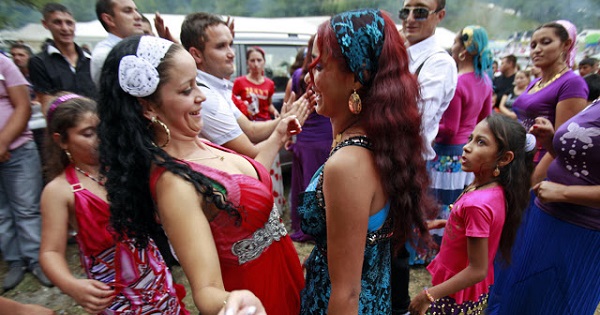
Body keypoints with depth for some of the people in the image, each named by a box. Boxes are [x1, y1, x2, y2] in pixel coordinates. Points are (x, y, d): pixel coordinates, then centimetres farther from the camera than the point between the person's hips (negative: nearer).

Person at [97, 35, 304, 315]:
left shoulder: (197, 143, -8)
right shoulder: (175, 183, -32)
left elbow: (248, 180, 7)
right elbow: (206, 289, -32)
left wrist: (277, 137, 11)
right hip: (257, 289, -8)